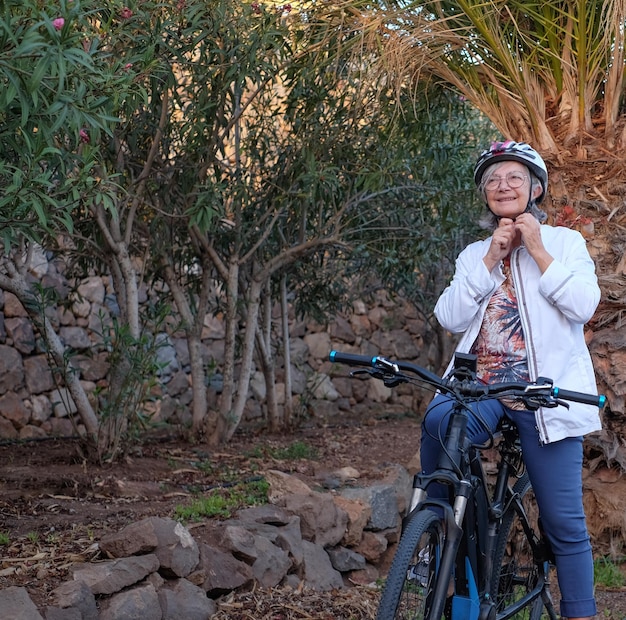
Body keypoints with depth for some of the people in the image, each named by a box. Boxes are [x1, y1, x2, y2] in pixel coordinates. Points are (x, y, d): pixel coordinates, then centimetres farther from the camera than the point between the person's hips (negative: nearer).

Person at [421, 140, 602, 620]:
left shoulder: (565, 242, 9)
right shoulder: (474, 255, 17)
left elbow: (583, 306, -8)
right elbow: (450, 318, 1)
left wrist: (537, 250, -8)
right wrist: (491, 260, -4)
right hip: (481, 387, 2)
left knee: (563, 521, -3)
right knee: (438, 422, -32)